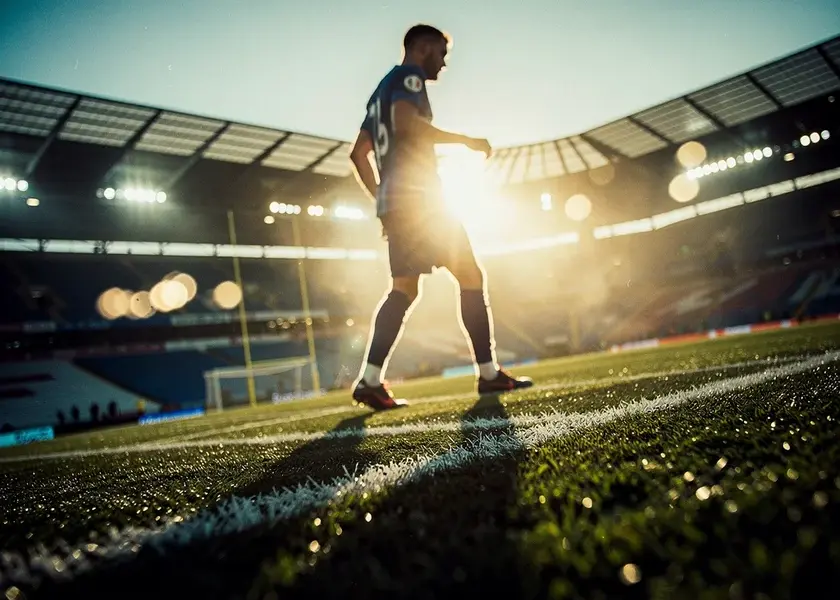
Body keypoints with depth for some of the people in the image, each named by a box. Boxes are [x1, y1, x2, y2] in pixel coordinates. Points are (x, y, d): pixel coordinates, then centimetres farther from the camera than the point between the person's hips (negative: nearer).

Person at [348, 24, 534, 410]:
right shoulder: (409, 75, 0)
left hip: (394, 202, 9)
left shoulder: (382, 90, 28)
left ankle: (370, 382, -2)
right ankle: (489, 374, -1)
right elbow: (406, 123, -21)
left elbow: (358, 154, 25)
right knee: (470, 276, -3)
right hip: (419, 197, -9)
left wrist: (382, 200, 23)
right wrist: (464, 140, -13)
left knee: (404, 289, 6)